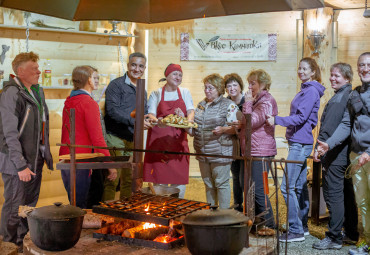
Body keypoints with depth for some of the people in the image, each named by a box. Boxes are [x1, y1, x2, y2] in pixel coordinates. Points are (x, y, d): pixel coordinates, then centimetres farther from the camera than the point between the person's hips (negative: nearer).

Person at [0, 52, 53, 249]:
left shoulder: (37, 91, 10)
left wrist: (46, 153, 16)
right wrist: (21, 165, -21)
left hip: (35, 159, 8)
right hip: (16, 162, -8)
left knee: (30, 204, 17)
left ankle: (23, 243, 32)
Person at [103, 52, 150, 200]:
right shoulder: (116, 85, -6)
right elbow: (112, 110, -18)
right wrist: (133, 121, -26)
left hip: (133, 140, 7)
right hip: (116, 138, -7)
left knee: (129, 180, 13)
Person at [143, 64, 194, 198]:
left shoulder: (185, 93, 14)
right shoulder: (156, 94, 8)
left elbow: (191, 111, 3)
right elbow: (151, 114, -2)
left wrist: (188, 121, -19)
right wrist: (156, 121, -25)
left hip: (178, 140, 2)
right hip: (159, 139, -2)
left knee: (179, 178, -2)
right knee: (159, 176, -5)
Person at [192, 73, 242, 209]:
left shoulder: (228, 105, -5)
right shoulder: (201, 105, 14)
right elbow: (194, 129, 18)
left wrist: (223, 129, -26)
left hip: (220, 153, -6)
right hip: (203, 153, 6)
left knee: (221, 183, -1)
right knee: (208, 184, 14)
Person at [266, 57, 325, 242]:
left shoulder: (311, 91, -12)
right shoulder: (305, 90, 18)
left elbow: (301, 117, -19)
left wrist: (277, 120, -20)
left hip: (300, 144, -10)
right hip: (299, 143, 10)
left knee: (287, 187, -11)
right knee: (300, 186, 13)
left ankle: (295, 230, -6)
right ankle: (302, 226, 21)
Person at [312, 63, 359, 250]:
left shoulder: (339, 98, -14)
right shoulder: (351, 95, 16)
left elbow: (329, 126, -21)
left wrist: (319, 146, -20)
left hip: (336, 152, -10)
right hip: (346, 151, 10)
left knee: (333, 194, -7)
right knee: (347, 194, 15)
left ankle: (334, 238, -3)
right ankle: (352, 234, 23)